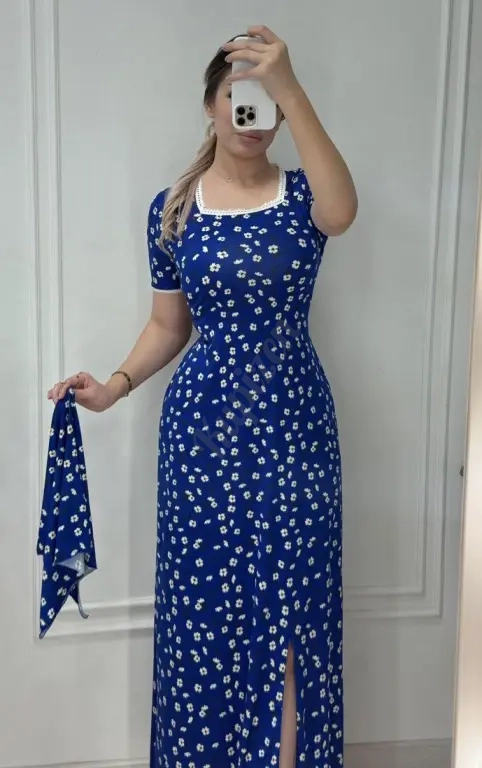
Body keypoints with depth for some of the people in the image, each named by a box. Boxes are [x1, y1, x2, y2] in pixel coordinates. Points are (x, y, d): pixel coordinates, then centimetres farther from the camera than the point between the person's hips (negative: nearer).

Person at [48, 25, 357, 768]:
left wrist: (291, 92, -32)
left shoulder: (301, 193, -1)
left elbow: (341, 212, -27)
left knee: (287, 607, 7)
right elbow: (169, 324, 8)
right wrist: (113, 387, -6)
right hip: (202, 425, 1)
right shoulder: (172, 208, 3)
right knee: (207, 605, 11)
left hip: (291, 424, -1)